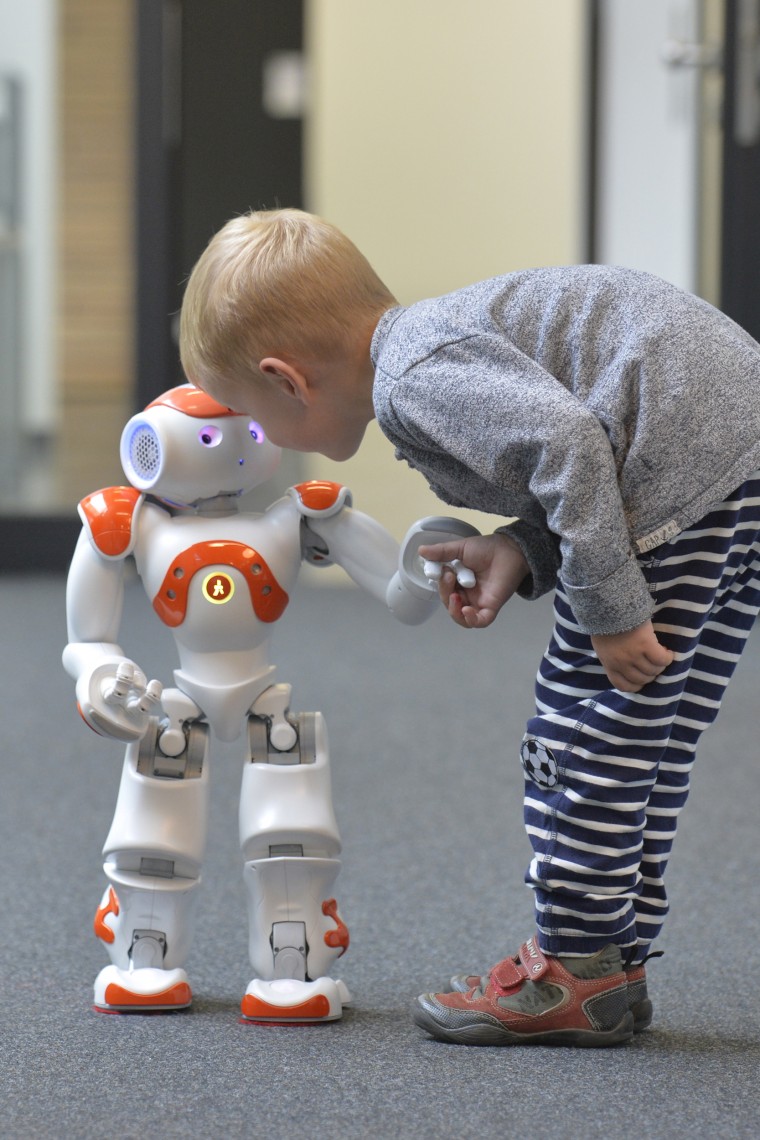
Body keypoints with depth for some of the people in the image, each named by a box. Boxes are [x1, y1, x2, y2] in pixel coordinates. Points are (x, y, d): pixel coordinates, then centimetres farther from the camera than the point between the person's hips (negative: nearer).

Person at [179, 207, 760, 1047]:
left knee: (586, 732, 0)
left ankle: (577, 971, 8)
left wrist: (608, 604, -21)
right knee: (640, 745, 17)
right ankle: (611, 961, 25)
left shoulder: (417, 377, -13)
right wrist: (522, 551, 8)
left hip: (691, 470, -11)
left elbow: (565, 438, -26)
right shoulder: (444, 340, 20)